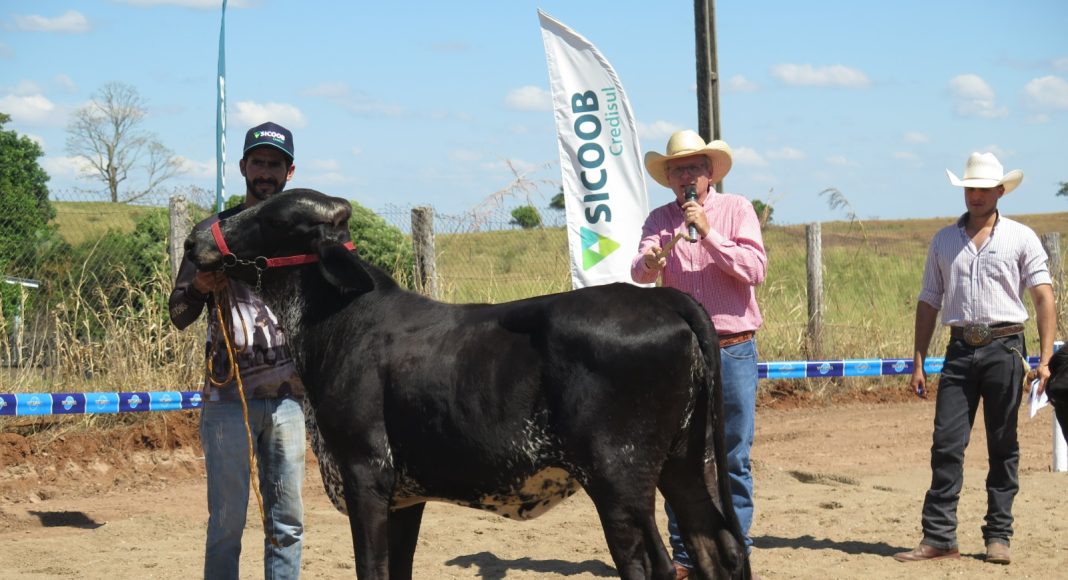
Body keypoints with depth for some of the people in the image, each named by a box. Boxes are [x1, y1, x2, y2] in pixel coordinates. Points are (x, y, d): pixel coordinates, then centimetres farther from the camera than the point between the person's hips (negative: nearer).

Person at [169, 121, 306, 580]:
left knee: (288, 522, 5)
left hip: (288, 398, 2)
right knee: (227, 521, 0)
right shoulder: (214, 232, 5)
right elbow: (179, 316, 6)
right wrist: (200, 288, -14)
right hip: (228, 397, -2)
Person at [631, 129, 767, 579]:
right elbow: (639, 272, -10)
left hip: (733, 351, -1)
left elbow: (755, 270, -9)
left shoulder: (736, 210, 3)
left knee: (734, 458, 1)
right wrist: (649, 261, -34)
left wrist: (708, 233, -17)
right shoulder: (660, 220, 6)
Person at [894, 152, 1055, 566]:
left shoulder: (1021, 238, 3)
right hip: (960, 349, 3)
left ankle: (998, 536, 10)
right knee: (946, 444, -3)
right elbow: (929, 303, 13)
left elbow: (1044, 298, -3)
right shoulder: (944, 241, 12)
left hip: (1004, 348, -2)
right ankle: (938, 537, -1)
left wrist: (1045, 360, -12)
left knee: (1003, 447, 3)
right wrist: (918, 364, 8)